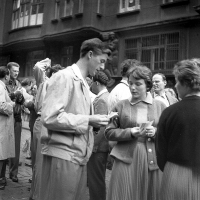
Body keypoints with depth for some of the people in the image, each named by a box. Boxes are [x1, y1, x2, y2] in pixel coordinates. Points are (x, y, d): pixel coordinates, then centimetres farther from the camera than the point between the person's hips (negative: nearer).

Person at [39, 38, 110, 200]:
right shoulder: (65, 77, -10)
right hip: (63, 157, -8)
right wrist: (88, 120, -17)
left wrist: (94, 122, 4)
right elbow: (50, 117, -19)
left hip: (79, 157, 8)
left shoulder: (83, 83, 15)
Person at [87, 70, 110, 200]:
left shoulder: (101, 100, -16)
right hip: (104, 145, 9)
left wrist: (93, 145, -19)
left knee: (95, 179, 2)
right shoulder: (107, 97, 10)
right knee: (99, 178, 20)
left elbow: (101, 127, -22)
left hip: (98, 146, -9)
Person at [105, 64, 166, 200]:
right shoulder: (121, 106, 3)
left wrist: (156, 132, -13)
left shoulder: (160, 106, 5)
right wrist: (130, 132, -14)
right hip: (126, 160, -1)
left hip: (153, 161, 1)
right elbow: (109, 133, 2)